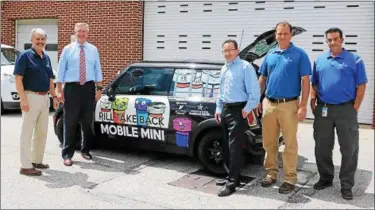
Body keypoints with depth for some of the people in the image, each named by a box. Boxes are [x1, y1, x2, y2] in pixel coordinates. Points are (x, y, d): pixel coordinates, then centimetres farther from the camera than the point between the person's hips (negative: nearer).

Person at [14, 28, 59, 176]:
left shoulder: (46, 58, 14)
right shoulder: (25, 56, -7)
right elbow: (18, 79, -14)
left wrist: (54, 96, 11)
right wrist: (23, 99, -21)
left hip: (44, 98, 8)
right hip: (31, 97, -8)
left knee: (42, 132, 14)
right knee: (27, 133, -3)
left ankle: (37, 161, 27)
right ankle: (26, 166, 2)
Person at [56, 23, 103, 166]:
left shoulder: (93, 50, 9)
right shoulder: (67, 49, 3)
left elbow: (97, 70, 9)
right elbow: (61, 70, 1)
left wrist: (98, 88, 2)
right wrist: (59, 90, -5)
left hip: (89, 87, 2)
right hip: (72, 87, -2)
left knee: (87, 121, 10)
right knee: (70, 122, -3)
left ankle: (85, 150, 25)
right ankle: (67, 154, 4)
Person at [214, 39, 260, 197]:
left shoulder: (245, 67, -9)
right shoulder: (223, 69, 18)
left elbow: (254, 92, -14)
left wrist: (246, 110, -16)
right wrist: (218, 109, 18)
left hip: (238, 110, -9)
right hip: (225, 110, 9)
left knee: (234, 148, -8)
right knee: (225, 147, 14)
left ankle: (231, 183, -3)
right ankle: (231, 175, 27)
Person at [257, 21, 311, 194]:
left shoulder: (300, 54, -3)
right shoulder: (270, 55, 11)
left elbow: (305, 81, -6)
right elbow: (262, 79, 17)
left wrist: (303, 106, -13)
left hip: (289, 105, -5)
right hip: (268, 104, 5)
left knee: (290, 144, 3)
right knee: (269, 142, 11)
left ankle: (290, 178, 11)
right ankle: (271, 173, 25)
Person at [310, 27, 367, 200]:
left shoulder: (355, 60, 0)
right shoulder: (319, 60, 11)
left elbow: (361, 86, -2)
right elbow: (314, 84, 14)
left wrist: (355, 108, -8)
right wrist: (313, 103, 3)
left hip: (346, 110, -3)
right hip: (323, 109, 3)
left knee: (349, 149, 2)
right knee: (322, 147, 10)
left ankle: (346, 185, 12)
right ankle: (325, 178, 25)